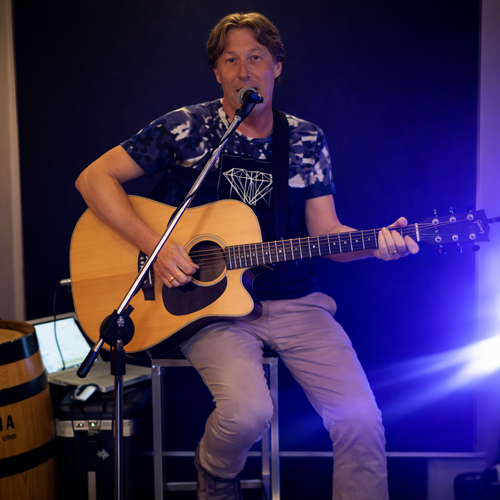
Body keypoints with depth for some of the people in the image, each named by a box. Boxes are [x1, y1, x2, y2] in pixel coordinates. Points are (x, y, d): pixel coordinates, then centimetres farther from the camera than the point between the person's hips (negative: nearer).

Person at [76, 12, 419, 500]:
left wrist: (375, 243, -14)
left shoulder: (306, 141, 9)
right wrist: (155, 246, -16)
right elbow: (94, 177, -4)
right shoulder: (185, 128, -1)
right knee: (248, 410, -28)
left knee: (361, 418, -16)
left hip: (294, 301, 3)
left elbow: (324, 232, 8)